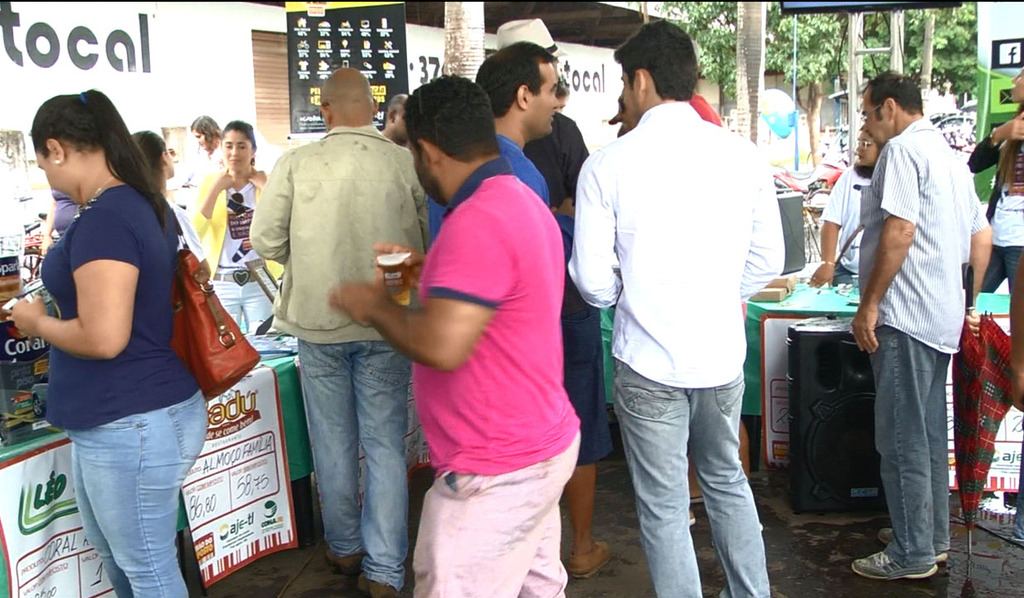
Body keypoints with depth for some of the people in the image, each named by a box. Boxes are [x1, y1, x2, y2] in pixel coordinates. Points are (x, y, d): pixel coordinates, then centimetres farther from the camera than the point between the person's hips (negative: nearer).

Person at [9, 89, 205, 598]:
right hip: (112, 420, 11)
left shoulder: (104, 219, -23)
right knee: (113, 551, 28)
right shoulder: (142, 205, 8)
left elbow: (104, 338, -27)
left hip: (130, 425, -11)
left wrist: (38, 323, -9)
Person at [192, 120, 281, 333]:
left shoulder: (267, 182, 1)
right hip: (221, 283, 1)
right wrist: (216, 189, -12)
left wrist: (264, 187, -13)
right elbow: (194, 233, -10)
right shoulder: (210, 183, 3)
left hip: (261, 282, 0)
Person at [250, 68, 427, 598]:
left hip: (318, 320, 1)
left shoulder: (296, 163, -8)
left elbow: (267, 242, -5)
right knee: (385, 444, 8)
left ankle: (344, 548, 32)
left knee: (334, 441, 16)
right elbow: (429, 244, -5)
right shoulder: (406, 163, -9)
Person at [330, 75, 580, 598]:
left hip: (496, 474, -10)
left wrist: (374, 306, -13)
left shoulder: (477, 221, -24)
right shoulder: (524, 200, 11)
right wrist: (431, 273, 20)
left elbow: (443, 346, -30)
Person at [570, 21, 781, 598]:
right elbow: (769, 259, 4)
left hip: (649, 360, -4)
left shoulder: (608, 164, -11)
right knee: (727, 482, 25)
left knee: (664, 508, 9)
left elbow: (593, 279, -10)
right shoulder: (743, 155, -2)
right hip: (723, 351, 4)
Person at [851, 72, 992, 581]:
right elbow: (982, 237, 21)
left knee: (902, 438, -3)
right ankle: (934, 535, 26)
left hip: (905, 316, -10)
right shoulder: (950, 157, 18)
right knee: (929, 431, 16)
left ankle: (912, 554, 4)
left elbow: (900, 230, -21)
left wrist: (869, 304, -17)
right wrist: (968, 300, 26)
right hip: (943, 319, 10)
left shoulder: (902, 148, -11)